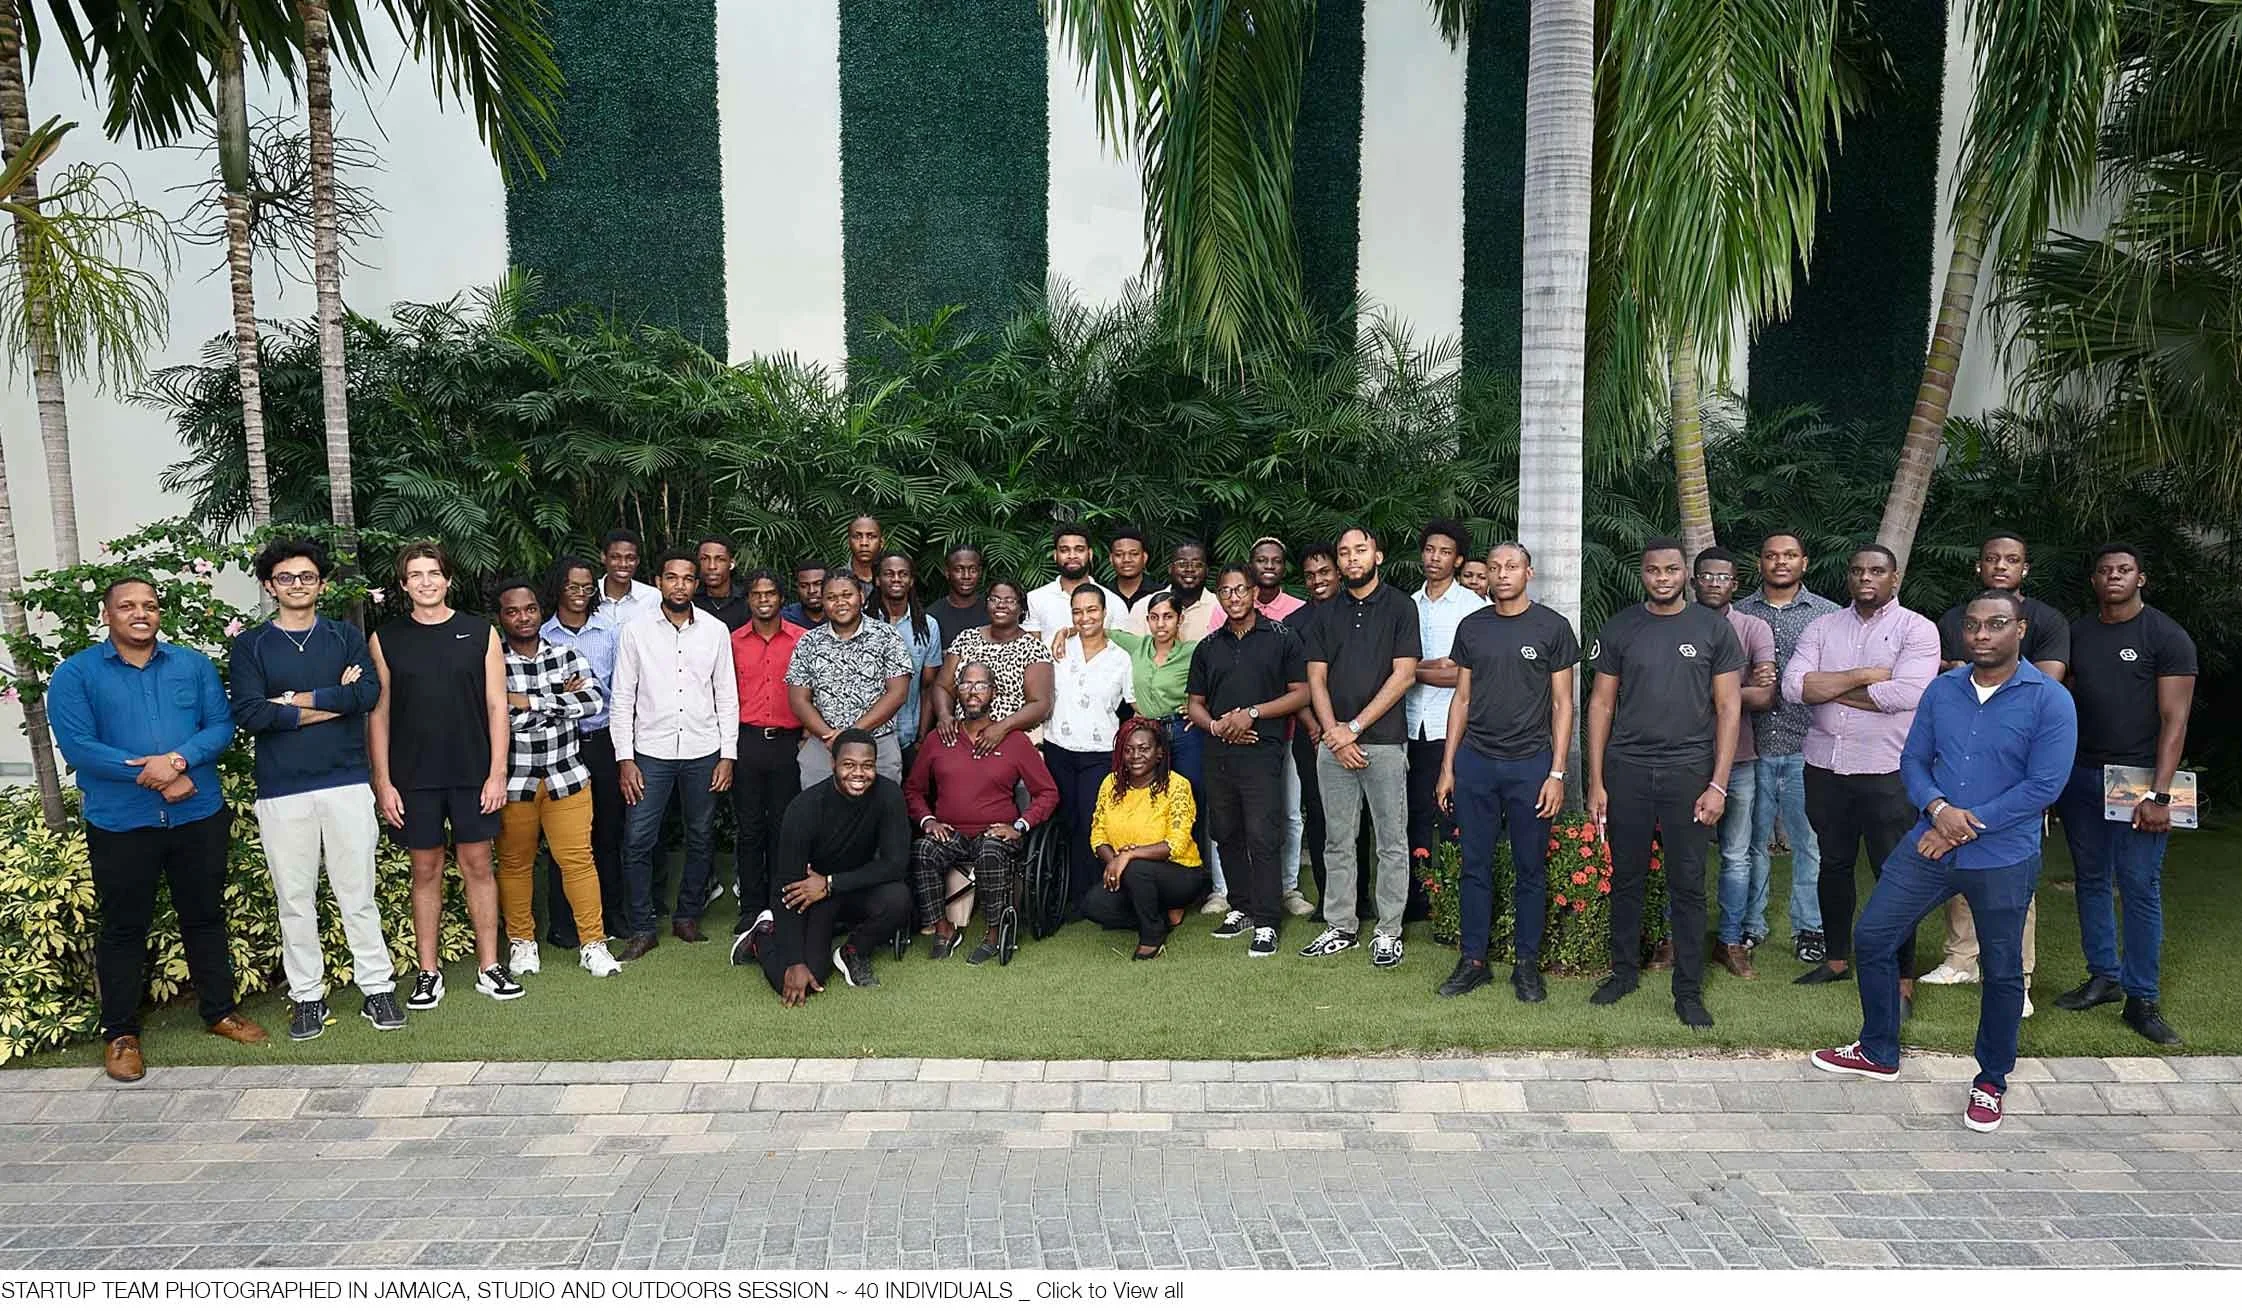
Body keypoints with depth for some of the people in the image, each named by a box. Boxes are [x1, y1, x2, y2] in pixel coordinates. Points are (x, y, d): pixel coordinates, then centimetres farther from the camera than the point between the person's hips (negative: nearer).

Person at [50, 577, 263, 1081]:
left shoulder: (194, 664, 6)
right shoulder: (75, 674, -2)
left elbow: (221, 724, -1)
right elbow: (77, 746, -11)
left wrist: (179, 759, -20)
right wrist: (157, 777, -17)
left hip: (199, 817, 2)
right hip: (120, 825, -2)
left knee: (205, 916, 13)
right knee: (123, 928, 8)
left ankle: (219, 1010, 27)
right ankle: (120, 1032, 20)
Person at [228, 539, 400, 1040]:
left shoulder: (346, 637, 8)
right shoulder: (251, 645, 5)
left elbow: (369, 693, -9)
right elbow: (249, 713, -9)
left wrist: (293, 700, -10)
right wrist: (332, 702, -9)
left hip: (347, 784, 0)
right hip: (281, 792, 0)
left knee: (358, 894, 5)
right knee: (294, 900, 7)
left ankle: (377, 987, 14)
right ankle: (307, 996, 18)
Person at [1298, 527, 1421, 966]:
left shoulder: (1399, 606, 0)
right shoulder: (1326, 614, 12)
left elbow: (1404, 675, -7)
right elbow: (1316, 678, 7)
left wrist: (1354, 727, -11)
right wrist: (1334, 735, -8)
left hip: (1384, 741, -4)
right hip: (1333, 743, 4)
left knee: (1391, 843, 2)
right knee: (1337, 842, 9)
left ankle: (1389, 931, 11)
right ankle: (1340, 926, 18)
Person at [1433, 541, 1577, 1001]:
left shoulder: (1552, 627, -1)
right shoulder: (1471, 627, 8)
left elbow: (1562, 704, 0)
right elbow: (1462, 699, 12)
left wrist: (1557, 773, -7)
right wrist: (1447, 766, 7)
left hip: (1530, 764, -2)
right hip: (1474, 761, 3)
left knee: (1530, 869, 6)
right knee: (1475, 866, 7)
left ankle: (1526, 963, 17)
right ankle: (1473, 959, 17)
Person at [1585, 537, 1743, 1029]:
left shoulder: (1713, 629, 2)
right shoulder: (1619, 629, 5)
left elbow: (1728, 708, 1)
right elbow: (1601, 704, 6)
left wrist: (1718, 785, -6)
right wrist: (1596, 782, 0)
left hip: (1689, 772, -1)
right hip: (1626, 771, 1)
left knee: (1688, 886, 4)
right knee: (1626, 878, 9)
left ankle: (1688, 991, 14)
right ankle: (1624, 970, 25)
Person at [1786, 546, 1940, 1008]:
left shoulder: (1917, 629, -4)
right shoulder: (1822, 627, 7)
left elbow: (1907, 693, -20)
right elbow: (1794, 685, -6)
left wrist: (1828, 688, -11)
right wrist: (1862, 676, -14)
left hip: (1887, 772, -4)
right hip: (1825, 767, 4)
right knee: (1834, 864, 15)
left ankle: (1902, 976, 13)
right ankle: (1836, 958, 30)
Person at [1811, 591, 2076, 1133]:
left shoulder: (2049, 701, -9)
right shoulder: (1942, 690, 4)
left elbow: (2043, 786, -14)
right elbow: (1913, 760, 6)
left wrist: (1968, 824, -16)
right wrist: (1939, 809, -13)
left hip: (2003, 859, -4)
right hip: (1928, 845, 4)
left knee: (2002, 971, 9)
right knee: (1873, 935, 5)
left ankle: (1990, 1081, 29)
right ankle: (1878, 1052, 24)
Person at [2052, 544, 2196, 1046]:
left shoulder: (2167, 637, -3)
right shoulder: (2076, 633, 11)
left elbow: (2174, 719, -8)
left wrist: (2159, 795, -16)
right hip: (2079, 774, 5)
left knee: (2140, 887, -4)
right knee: (2091, 881, 10)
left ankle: (2141, 1000, 2)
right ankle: (2103, 976, 21)